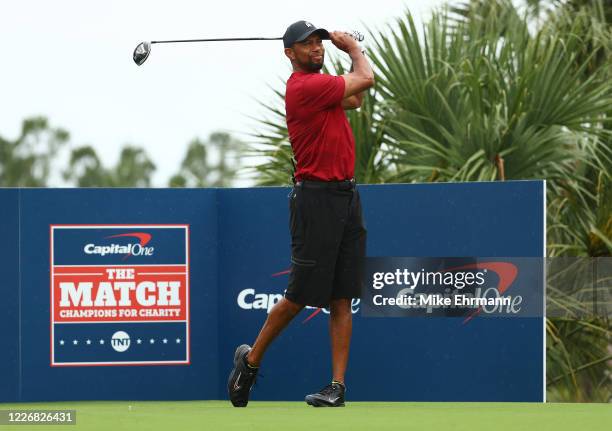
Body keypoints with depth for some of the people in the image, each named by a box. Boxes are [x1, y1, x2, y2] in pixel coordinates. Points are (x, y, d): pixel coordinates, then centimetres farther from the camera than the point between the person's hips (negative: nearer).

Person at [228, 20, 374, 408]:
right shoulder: (305, 86, -13)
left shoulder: (320, 84, 14)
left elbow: (355, 99, 28)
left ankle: (338, 386, 0)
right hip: (317, 198, -8)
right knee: (300, 296, -3)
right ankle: (251, 360, 16)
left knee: (342, 299, 2)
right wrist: (353, 48, 10)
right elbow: (366, 79, -9)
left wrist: (349, 49, 18)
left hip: (346, 197, 8)